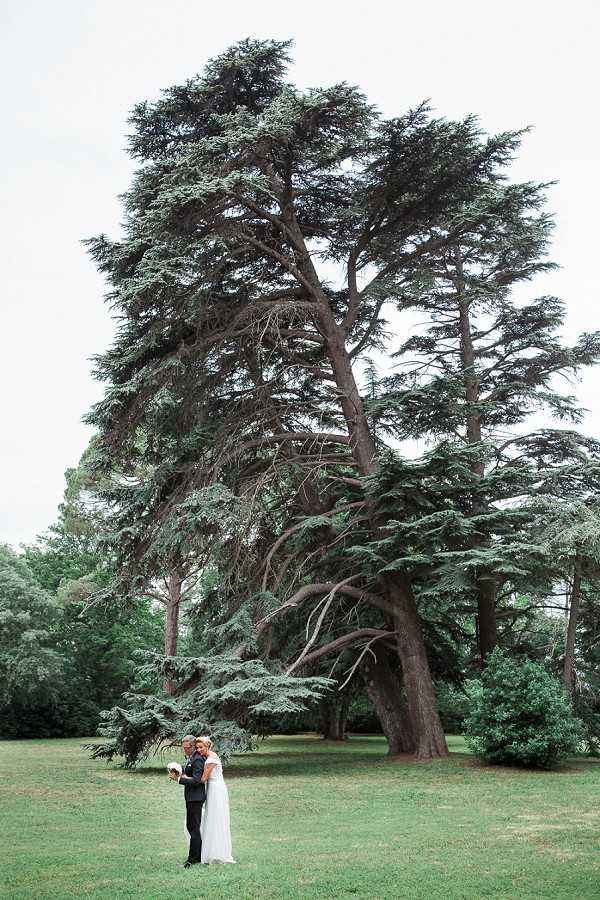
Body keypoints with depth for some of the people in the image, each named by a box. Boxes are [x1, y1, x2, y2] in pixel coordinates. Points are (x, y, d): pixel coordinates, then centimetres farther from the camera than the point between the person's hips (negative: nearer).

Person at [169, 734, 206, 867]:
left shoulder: (197, 760, -19)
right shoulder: (189, 757, 12)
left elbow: (196, 780, -25)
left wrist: (178, 779, -23)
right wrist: (180, 774, 4)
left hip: (196, 798, -10)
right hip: (191, 797, 10)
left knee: (194, 828, -3)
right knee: (191, 826, 17)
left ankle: (193, 858, 4)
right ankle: (199, 855, 26)